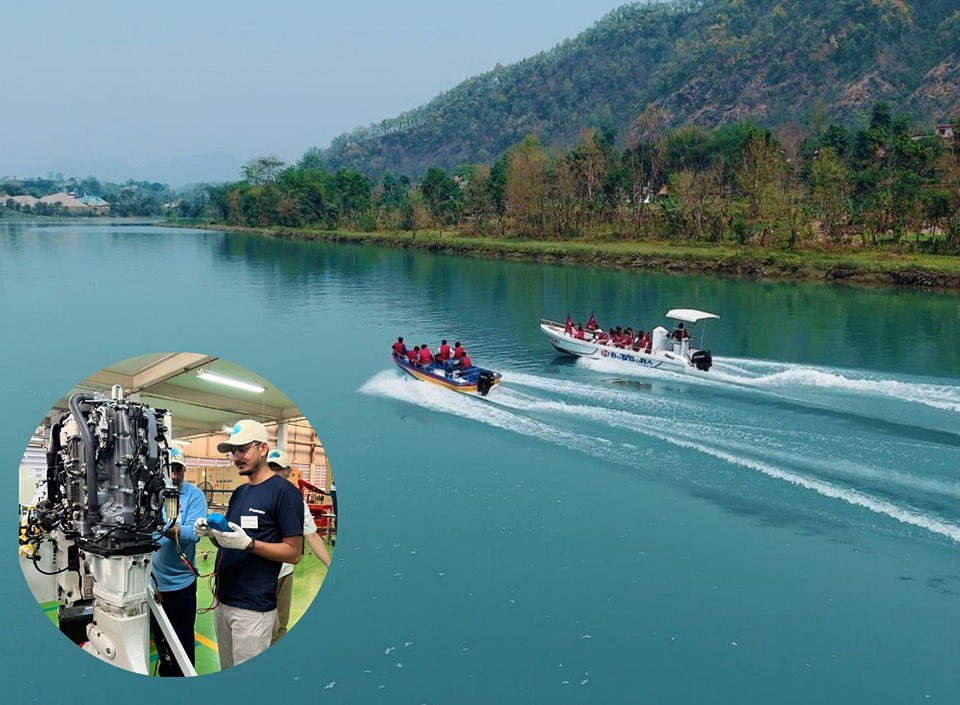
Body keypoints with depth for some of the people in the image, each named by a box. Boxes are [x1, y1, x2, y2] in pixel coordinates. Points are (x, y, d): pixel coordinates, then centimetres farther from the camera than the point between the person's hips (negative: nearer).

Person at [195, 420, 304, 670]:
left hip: (253, 606, -8)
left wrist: (248, 543, -25)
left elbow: (293, 553, -14)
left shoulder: (284, 491, -10)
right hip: (223, 600, 8)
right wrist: (212, 533, -1)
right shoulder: (239, 492, 15)